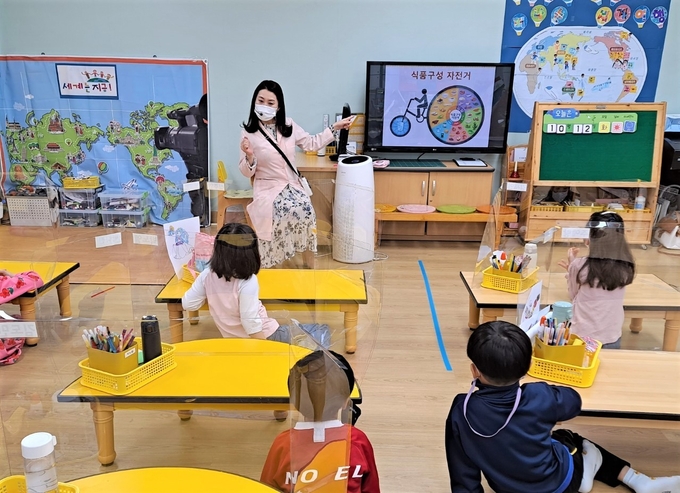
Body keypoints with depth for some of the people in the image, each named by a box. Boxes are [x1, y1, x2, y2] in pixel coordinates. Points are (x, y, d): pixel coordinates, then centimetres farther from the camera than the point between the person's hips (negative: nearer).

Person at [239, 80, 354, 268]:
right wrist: (249, 156, -25)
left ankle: (309, 267, -13)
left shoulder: (288, 125, 5)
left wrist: (334, 128, 12)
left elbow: (312, 143, 16)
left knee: (306, 211, -28)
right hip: (267, 188, -3)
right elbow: (247, 172, -4)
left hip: (292, 184, 3)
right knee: (293, 212, -33)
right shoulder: (249, 132, -6)